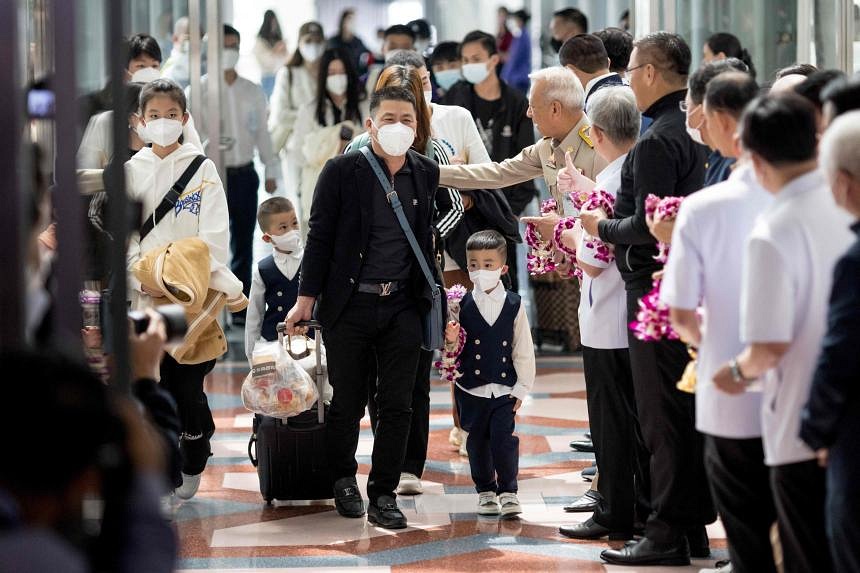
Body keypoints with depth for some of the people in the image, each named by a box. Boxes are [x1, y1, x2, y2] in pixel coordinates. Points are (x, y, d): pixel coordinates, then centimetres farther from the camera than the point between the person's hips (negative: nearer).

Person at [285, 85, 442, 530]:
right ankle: (343, 480, 29)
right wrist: (306, 298, -5)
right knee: (347, 402, 7)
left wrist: (429, 292, 17)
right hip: (349, 305, -2)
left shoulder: (427, 173, 4)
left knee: (397, 406, 1)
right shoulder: (342, 171, -7)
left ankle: (383, 494, 12)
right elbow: (320, 237, -4)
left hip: (402, 306, 3)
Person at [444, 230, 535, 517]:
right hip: (471, 387, 1)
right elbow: (453, 350, 4)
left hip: (504, 388, -1)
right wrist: (451, 341, -19)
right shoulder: (462, 305, -2)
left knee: (504, 438, -6)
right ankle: (486, 490, 24)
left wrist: (522, 387, 0)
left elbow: (524, 350, 2)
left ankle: (508, 491, 7)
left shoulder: (514, 305, -3)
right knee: (477, 440, 9)